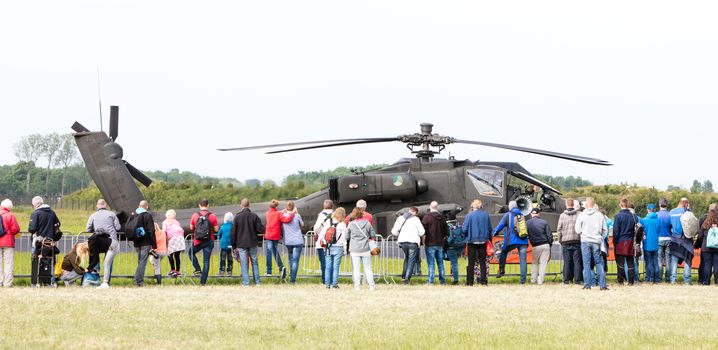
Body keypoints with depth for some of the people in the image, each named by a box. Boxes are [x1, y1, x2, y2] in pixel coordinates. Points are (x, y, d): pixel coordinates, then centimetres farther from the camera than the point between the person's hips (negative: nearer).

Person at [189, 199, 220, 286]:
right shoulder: (212, 216, -6)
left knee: (191, 253, 28)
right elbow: (216, 229, -2)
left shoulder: (195, 216, -3)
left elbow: (191, 228, 7)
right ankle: (203, 282, 3)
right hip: (209, 241, 0)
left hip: (197, 241, 0)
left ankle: (197, 270, 12)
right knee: (206, 261, 5)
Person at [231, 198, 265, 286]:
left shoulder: (237, 217, -6)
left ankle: (245, 283, -2)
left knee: (244, 264, 1)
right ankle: (257, 282, 12)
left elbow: (233, 233, -3)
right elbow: (261, 229, -6)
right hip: (252, 244, 1)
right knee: (254, 263, 13)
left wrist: (234, 246, 6)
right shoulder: (254, 216, -5)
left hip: (241, 245, -1)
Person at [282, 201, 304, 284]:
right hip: (297, 241, -3)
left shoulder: (283, 216, -1)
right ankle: (292, 279, -12)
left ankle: (292, 278, 25)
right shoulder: (297, 216, -7)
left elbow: (281, 228, 11)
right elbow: (302, 224, 11)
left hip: (288, 242, 3)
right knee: (295, 261, -4)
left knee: (291, 260, 20)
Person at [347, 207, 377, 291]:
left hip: (354, 250, -1)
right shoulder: (367, 223, -3)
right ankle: (371, 285, 8)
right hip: (365, 249, 1)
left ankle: (357, 286, 0)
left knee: (356, 268, 4)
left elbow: (346, 236, 2)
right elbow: (373, 235, 4)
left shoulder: (351, 224, -6)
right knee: (368, 268, 9)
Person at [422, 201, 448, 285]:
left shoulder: (427, 217, -9)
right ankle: (442, 280, 13)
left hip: (430, 244, -4)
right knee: (440, 262, 12)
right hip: (440, 244, 4)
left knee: (431, 263, -4)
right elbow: (446, 231, 12)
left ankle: (431, 281, -7)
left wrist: (423, 241, 0)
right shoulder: (442, 218, 6)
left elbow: (423, 231, -10)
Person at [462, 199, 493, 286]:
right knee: (482, 261, 8)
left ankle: (470, 282, 0)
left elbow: (465, 229, -9)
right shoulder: (486, 215, 1)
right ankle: (483, 281, 3)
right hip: (483, 241, 2)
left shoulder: (469, 216, -9)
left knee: (471, 262, 3)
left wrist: (462, 226, 13)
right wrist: (489, 237, 20)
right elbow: (490, 229, 6)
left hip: (472, 241, -2)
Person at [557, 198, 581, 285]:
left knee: (567, 261, 3)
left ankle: (566, 279, 2)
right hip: (577, 241, 0)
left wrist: (560, 240, 10)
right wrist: (582, 238, 7)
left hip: (566, 242, 0)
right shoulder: (579, 215, 0)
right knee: (577, 261, 3)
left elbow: (559, 229, 1)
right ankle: (577, 279, 1)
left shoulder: (562, 215, 0)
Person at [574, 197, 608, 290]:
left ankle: (587, 284, 2)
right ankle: (602, 284, 2)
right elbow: (605, 230, 2)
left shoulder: (581, 215, -3)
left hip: (585, 241, -1)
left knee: (586, 264, 4)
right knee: (599, 263, 6)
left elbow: (578, 230, 1)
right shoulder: (600, 215, -1)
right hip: (596, 241, 1)